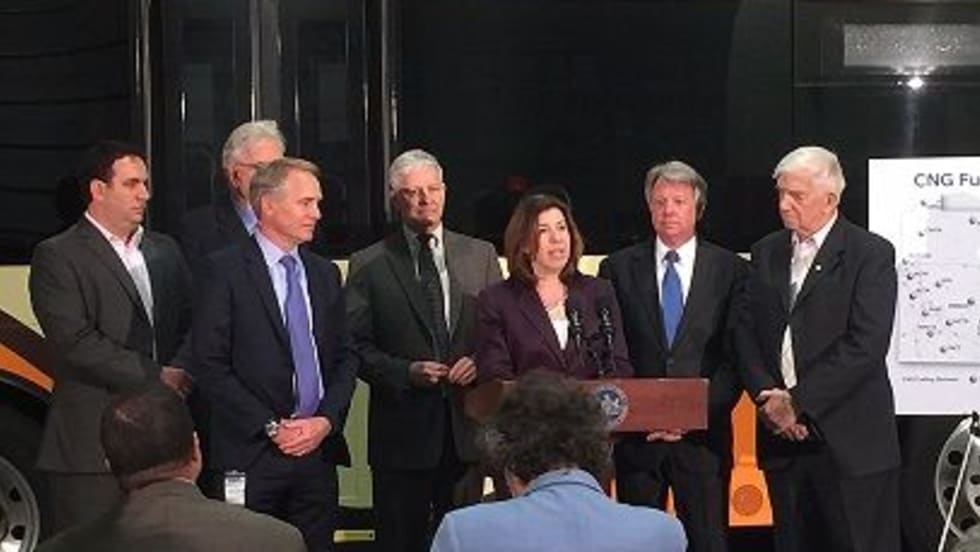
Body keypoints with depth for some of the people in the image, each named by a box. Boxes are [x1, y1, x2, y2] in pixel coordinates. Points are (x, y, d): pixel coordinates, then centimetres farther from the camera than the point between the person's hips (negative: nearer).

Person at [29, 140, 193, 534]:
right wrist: (155, 376, -12)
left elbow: (191, 325, 12)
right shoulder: (57, 257, -2)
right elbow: (76, 342, -13)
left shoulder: (164, 251, 18)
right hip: (91, 445, -5)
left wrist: (178, 373, -9)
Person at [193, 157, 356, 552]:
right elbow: (210, 364, -10)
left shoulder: (324, 273, 14)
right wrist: (271, 428, -12)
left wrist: (326, 420, -2)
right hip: (253, 456, -5)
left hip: (318, 449, 5)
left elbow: (344, 357, 15)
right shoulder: (226, 270, -4)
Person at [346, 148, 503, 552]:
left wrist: (481, 362, -8)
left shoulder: (480, 256, 9)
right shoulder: (369, 265, 1)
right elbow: (356, 348, -2)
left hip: (466, 427, 2)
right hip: (403, 431, -2)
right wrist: (406, 372, -15)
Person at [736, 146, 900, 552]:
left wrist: (798, 402, -15)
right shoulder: (767, 252, 13)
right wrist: (767, 396, -7)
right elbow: (748, 334, 10)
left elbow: (866, 346, -14)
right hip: (783, 436, 5)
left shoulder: (872, 254, -5)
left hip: (849, 439, -5)